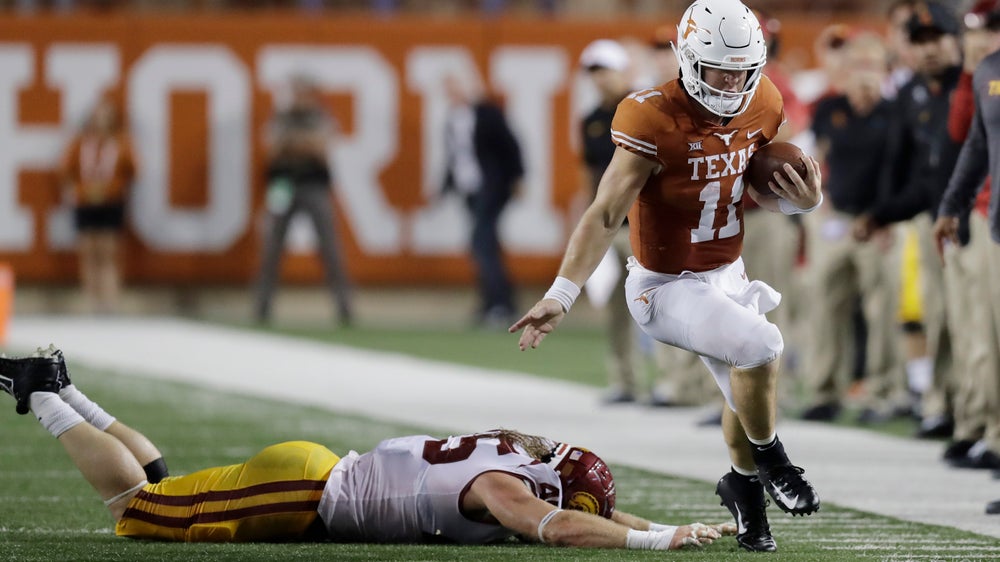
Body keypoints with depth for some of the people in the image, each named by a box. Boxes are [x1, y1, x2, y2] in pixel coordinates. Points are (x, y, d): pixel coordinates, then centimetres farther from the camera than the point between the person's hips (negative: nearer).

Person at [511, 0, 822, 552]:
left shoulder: (761, 106, -6)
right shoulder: (654, 122, -27)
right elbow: (605, 216, -27)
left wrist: (800, 199, -12)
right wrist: (560, 295, -34)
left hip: (728, 275, 7)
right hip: (669, 287, -7)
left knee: (745, 390, 19)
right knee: (759, 346, -27)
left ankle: (744, 489, 48)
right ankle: (769, 461, -1)